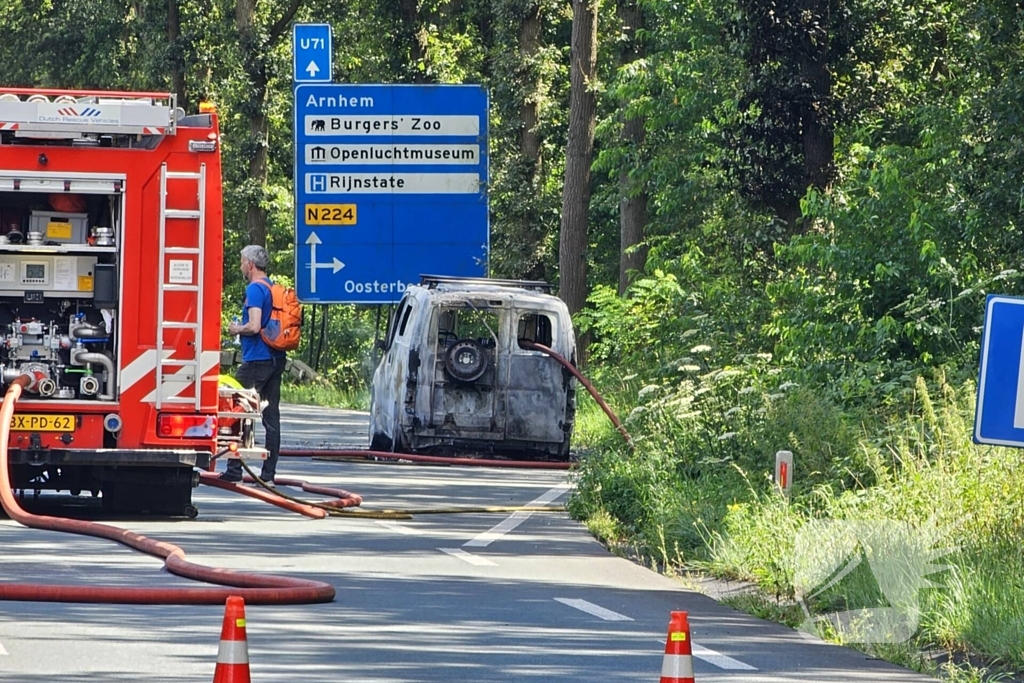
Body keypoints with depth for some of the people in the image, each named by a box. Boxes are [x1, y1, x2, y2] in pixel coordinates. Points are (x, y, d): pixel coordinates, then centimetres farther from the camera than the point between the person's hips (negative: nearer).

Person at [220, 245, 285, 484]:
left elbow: (254, 326, -22)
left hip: (256, 360, -8)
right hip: (276, 359, 9)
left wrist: (236, 329, -4)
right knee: (271, 417, 6)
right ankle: (269, 472, 6)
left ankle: (234, 470, -6)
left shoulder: (255, 289, -13)